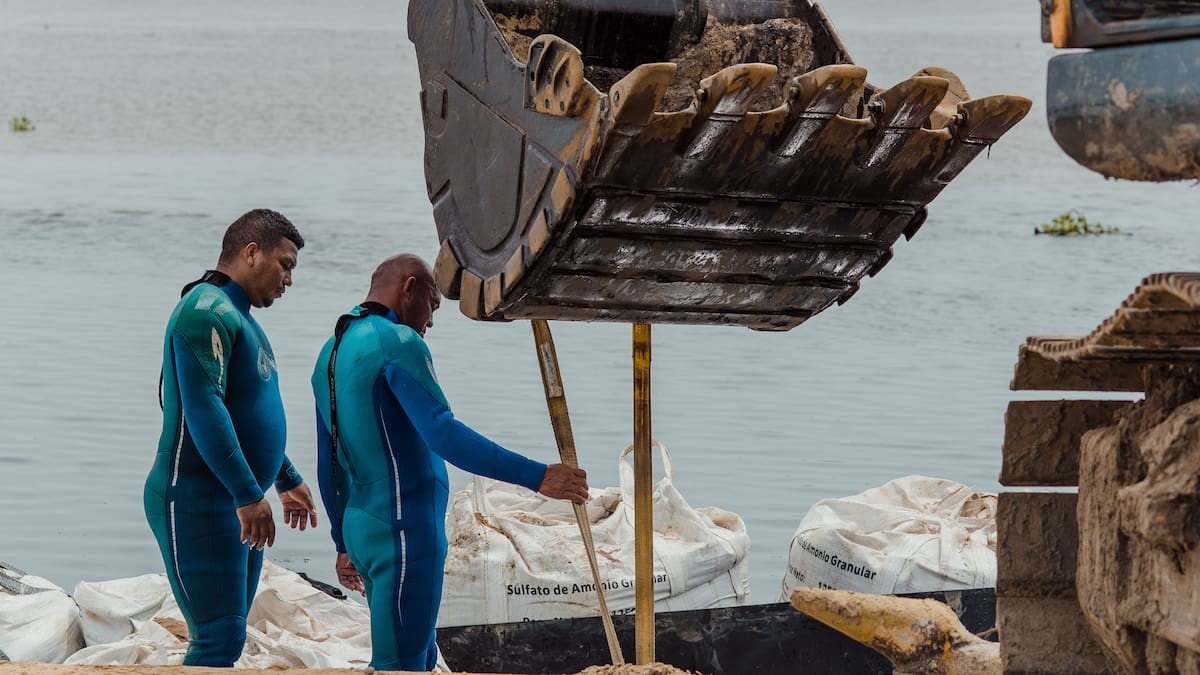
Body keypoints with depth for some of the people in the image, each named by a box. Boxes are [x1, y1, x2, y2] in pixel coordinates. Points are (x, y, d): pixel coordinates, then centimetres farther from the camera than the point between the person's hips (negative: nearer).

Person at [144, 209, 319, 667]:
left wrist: (287, 481, 36)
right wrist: (248, 494, -27)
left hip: (238, 505, 10)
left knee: (226, 637, 9)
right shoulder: (207, 311, -14)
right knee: (219, 638, -15)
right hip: (196, 503, -10)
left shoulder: (238, 317, 19)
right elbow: (203, 409, -24)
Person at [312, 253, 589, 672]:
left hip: (361, 528, 10)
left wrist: (345, 546, 28)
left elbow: (328, 467, 21)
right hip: (403, 529, -10)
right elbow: (442, 435, -23)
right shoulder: (398, 342, -11)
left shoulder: (332, 352, 17)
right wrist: (536, 477, -24)